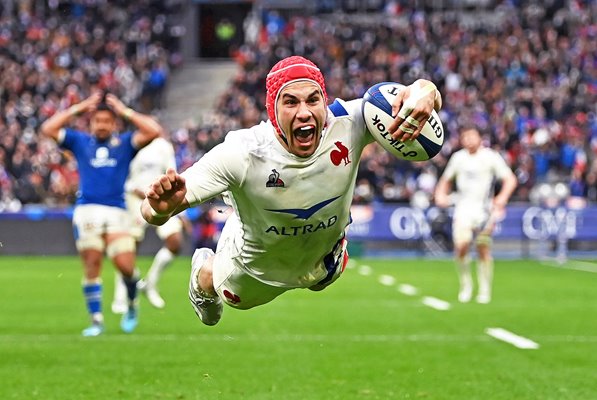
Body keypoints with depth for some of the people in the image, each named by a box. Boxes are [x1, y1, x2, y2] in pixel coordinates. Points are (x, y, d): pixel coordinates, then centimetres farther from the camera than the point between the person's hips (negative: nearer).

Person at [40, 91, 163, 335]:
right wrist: (78, 108, 8)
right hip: (87, 210, 1)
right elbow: (48, 129, 7)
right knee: (91, 267, -4)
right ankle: (96, 320, 3)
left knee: (126, 266, -12)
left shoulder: (125, 143, 12)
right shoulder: (80, 141, 14)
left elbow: (154, 131, -1)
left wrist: (125, 111, 5)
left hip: (116, 212, -1)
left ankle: (132, 305, 17)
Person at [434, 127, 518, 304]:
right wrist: (441, 194, 5)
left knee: (483, 249, -3)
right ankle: (465, 285, -1)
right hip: (463, 208, 2)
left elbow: (510, 179, -4)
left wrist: (502, 198, -21)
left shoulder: (491, 157, -1)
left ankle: (485, 290, 9)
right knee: (461, 245, -18)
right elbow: (446, 180, 25)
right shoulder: (458, 157, 10)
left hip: (484, 208, -2)